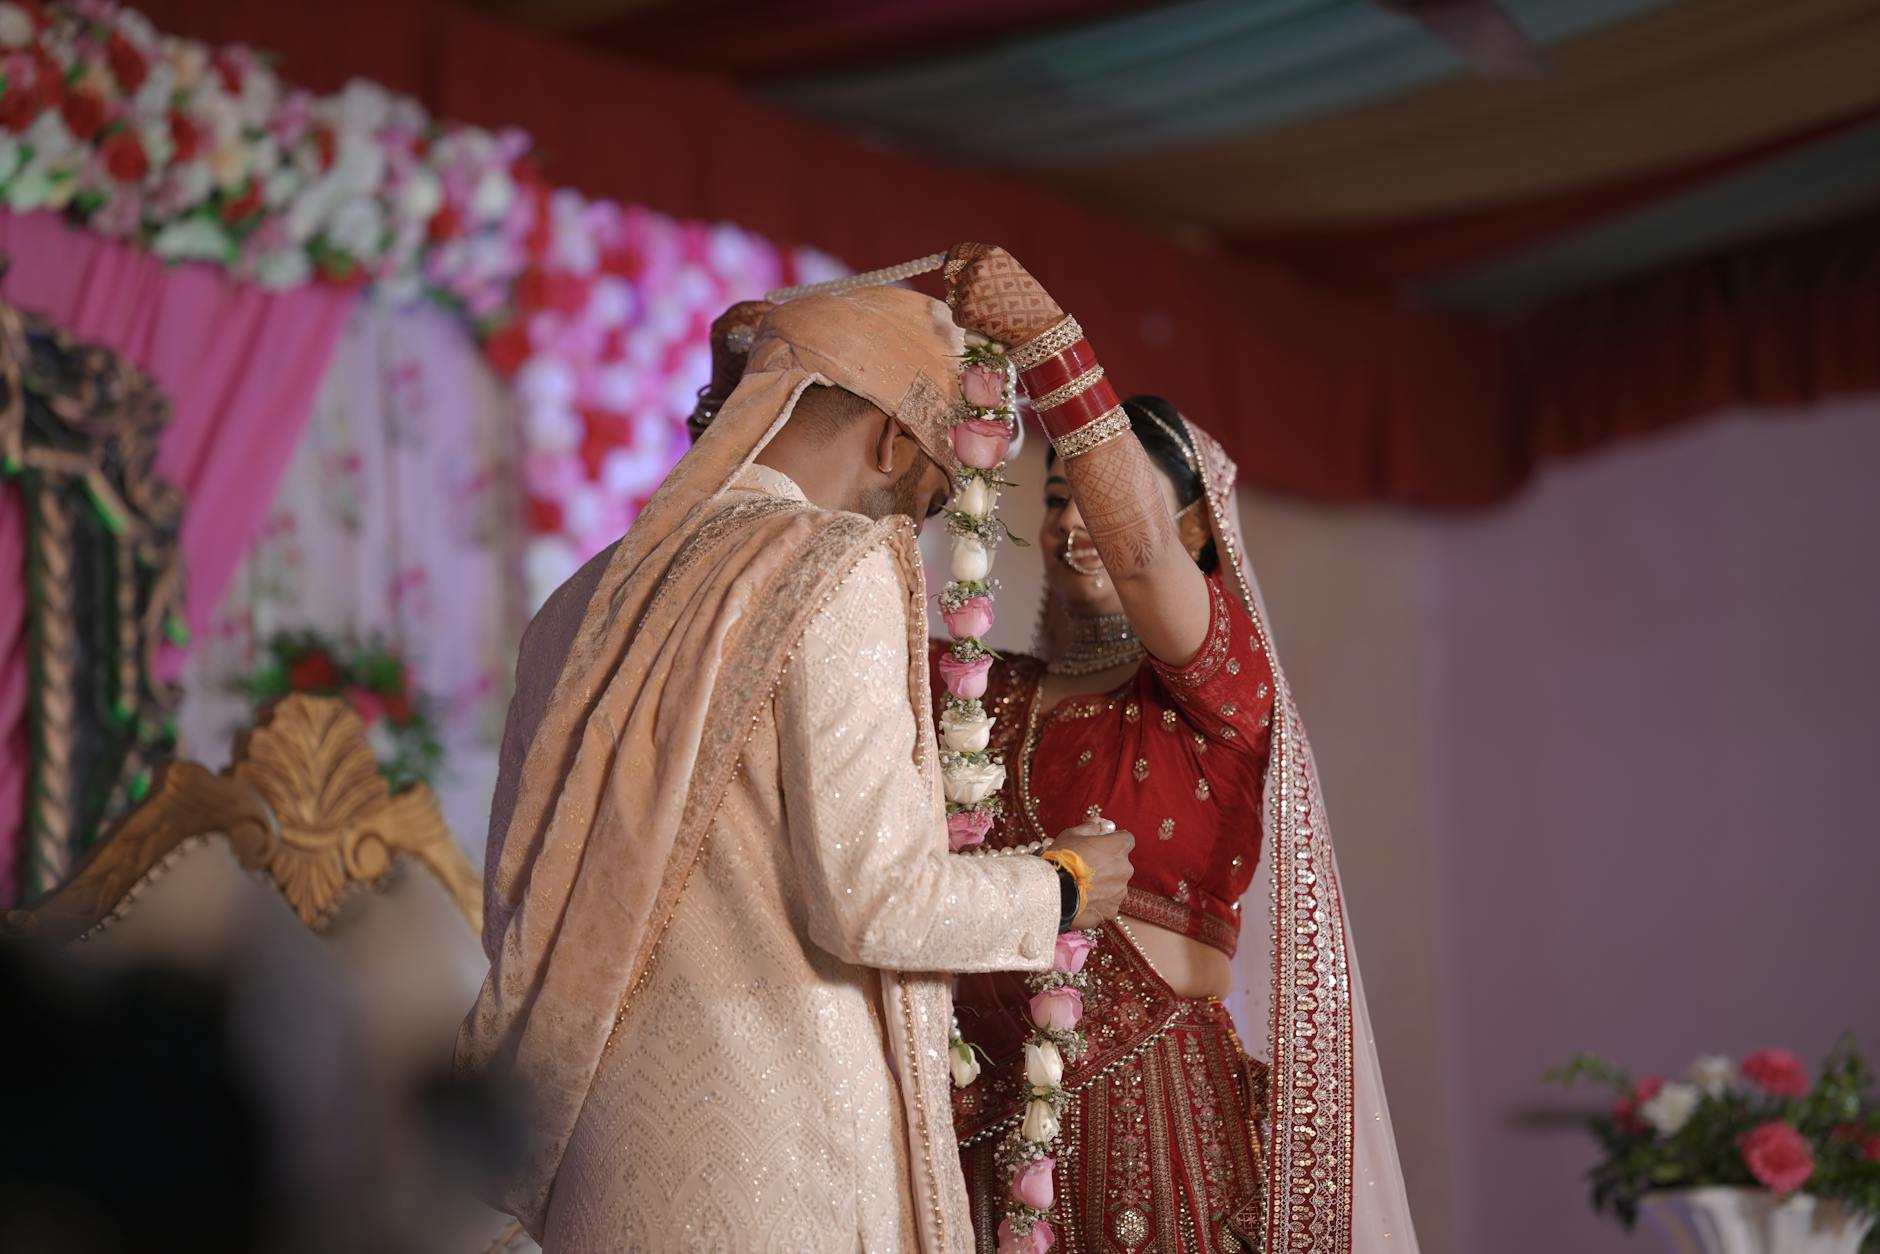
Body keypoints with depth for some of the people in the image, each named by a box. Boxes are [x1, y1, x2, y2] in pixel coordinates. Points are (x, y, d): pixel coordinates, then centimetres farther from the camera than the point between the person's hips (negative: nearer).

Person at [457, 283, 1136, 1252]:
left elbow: (521, 908, 15)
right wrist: (1061, 890, 0)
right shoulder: (838, 572, -10)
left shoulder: (584, 600, 11)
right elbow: (876, 900, -16)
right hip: (781, 1169, -7)